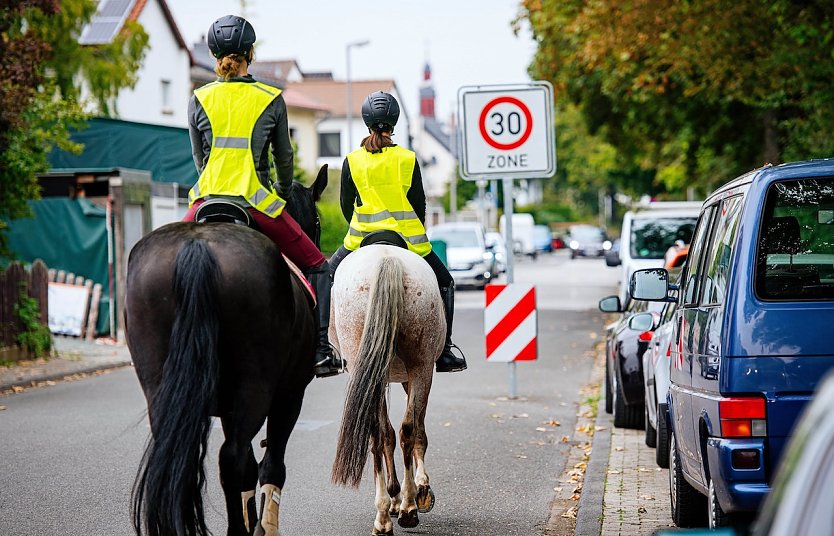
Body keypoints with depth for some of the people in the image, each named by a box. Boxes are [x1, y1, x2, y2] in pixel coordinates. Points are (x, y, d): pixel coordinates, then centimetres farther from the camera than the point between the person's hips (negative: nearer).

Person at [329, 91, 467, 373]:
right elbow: (419, 204, 2)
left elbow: (346, 205, 6)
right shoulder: (408, 159, -1)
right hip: (408, 241, 0)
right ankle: (445, 350, 11)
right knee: (444, 283, 18)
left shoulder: (352, 161, 0)